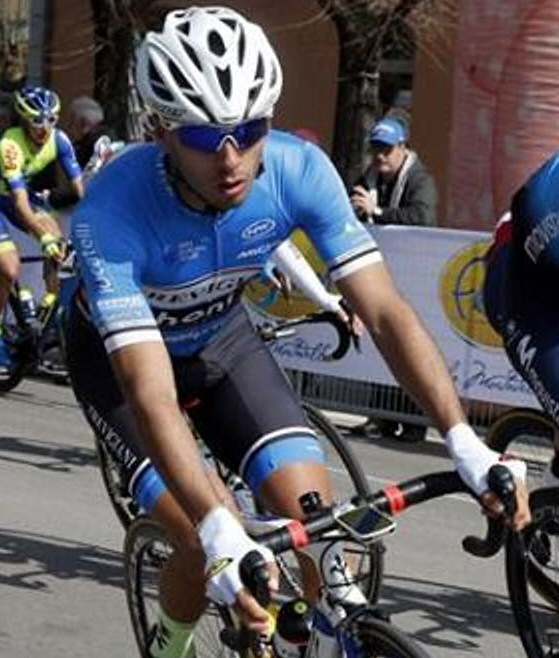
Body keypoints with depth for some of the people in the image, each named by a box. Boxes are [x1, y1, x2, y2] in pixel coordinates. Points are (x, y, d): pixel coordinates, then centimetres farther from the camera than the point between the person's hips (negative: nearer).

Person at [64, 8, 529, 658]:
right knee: (205, 551, -19)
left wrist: (466, 444, -38)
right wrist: (220, 532, -54)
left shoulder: (299, 170, -28)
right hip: (119, 355, -3)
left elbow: (385, 311, -27)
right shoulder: (112, 212, -38)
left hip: (221, 339, 3)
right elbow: (151, 392, -43)